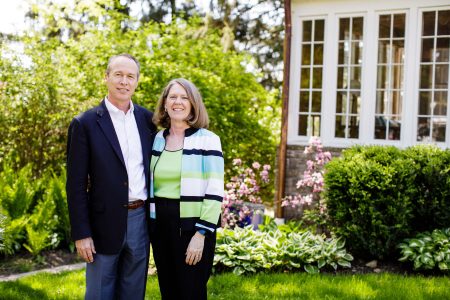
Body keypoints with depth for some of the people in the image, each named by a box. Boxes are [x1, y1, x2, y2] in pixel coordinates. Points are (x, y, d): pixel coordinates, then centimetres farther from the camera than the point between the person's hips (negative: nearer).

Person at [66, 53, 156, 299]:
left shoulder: (147, 118, 6)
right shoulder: (85, 123, -7)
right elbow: (76, 184, -7)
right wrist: (81, 234, -10)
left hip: (140, 219, 4)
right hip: (105, 223, -4)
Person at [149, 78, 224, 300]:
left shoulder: (207, 140, -7)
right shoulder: (156, 139, 8)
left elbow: (214, 192, -11)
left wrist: (201, 233, -16)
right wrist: (149, 224, 11)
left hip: (192, 226, -5)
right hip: (161, 225, 5)